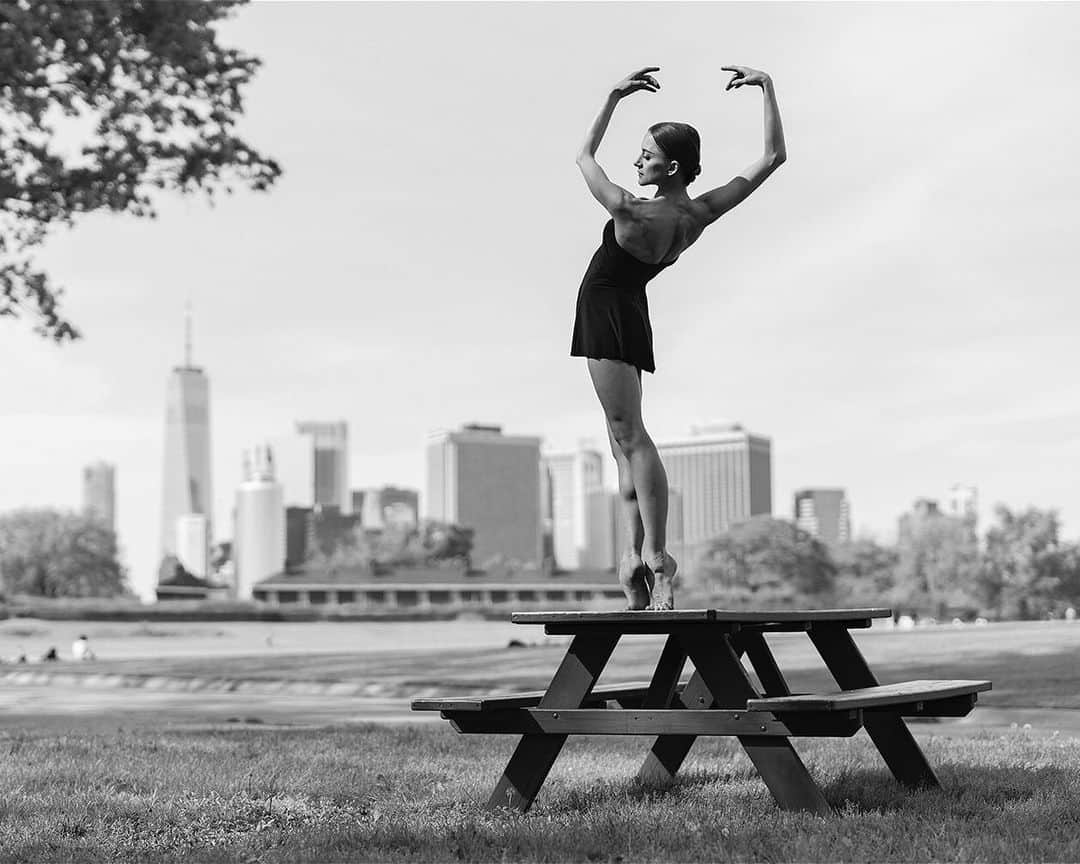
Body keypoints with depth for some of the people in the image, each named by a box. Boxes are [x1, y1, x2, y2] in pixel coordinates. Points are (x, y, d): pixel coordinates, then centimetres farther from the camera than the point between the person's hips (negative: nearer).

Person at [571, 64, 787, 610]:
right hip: (629, 314, 8)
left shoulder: (631, 213, -24)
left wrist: (614, 95, -4)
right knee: (624, 440, 11)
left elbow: (583, 157, -7)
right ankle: (639, 556, 7)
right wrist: (767, 88, 0)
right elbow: (773, 158, 0)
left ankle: (654, 557, -19)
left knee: (629, 436, -13)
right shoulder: (700, 214, -7)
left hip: (606, 313, -8)